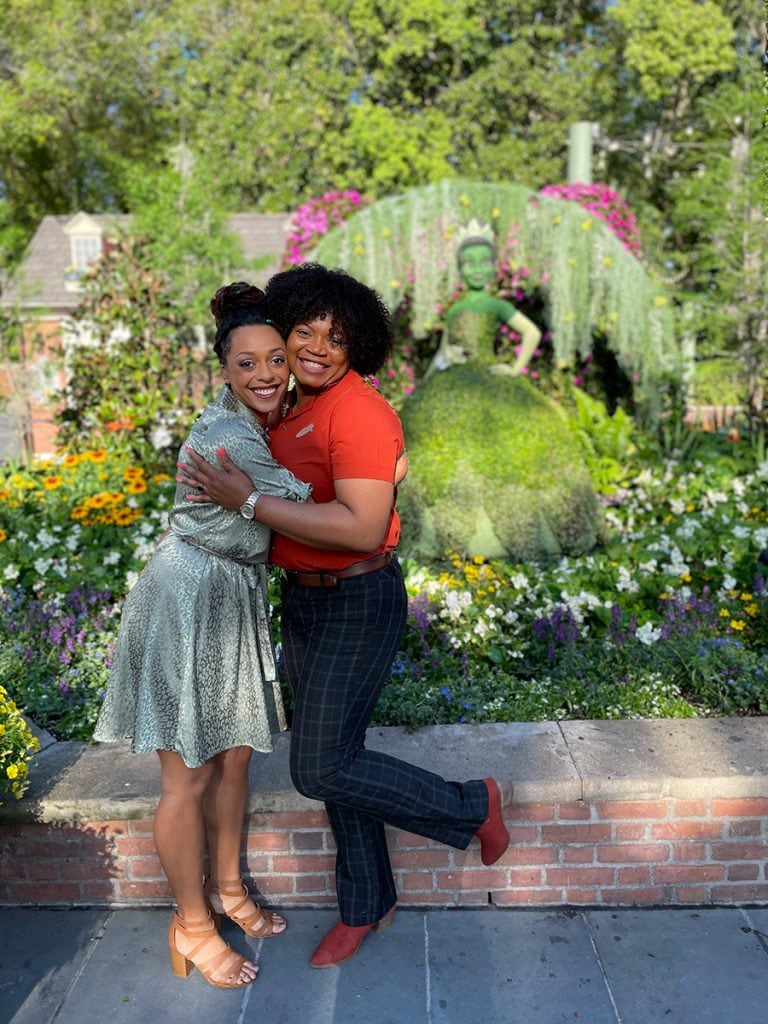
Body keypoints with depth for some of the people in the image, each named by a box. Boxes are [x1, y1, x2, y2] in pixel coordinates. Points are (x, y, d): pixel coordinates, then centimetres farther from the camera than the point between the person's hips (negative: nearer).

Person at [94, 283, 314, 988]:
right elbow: (305, 502, -17)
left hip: (235, 600, 9)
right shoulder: (231, 441, -25)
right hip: (189, 605, -9)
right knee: (189, 776, 6)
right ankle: (191, 925, 26)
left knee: (234, 754, 19)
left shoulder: (258, 420, 4)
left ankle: (227, 887, 40)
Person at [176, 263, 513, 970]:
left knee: (321, 769, -4)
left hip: (358, 603, -8)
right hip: (303, 600, 9)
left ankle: (476, 805, 17)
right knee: (334, 757, 17)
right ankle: (367, 904, 37)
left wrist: (249, 500, -27)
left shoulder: (359, 411, -20)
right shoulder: (293, 409, 7)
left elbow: (364, 526, -31)